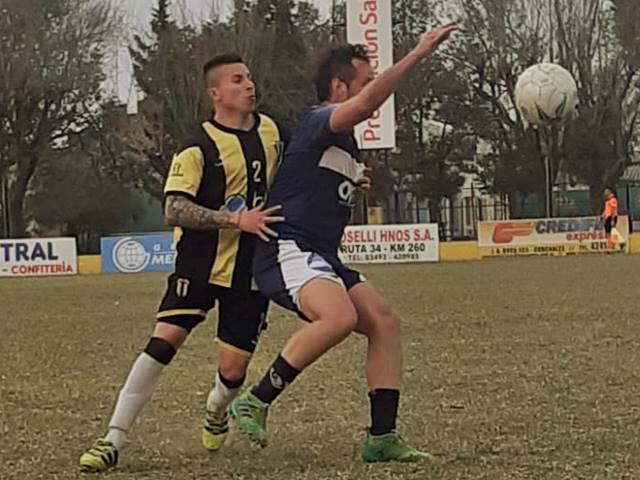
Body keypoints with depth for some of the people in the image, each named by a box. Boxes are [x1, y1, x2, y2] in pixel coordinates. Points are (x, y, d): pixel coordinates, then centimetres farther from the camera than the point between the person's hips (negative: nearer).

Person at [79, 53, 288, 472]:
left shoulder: (273, 131, 5)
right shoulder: (200, 148, -10)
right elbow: (174, 210, -20)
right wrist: (237, 220, -25)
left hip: (253, 267, 3)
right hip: (201, 261, -3)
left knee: (233, 370, -1)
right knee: (165, 339, -18)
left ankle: (216, 410, 37)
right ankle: (114, 439, -10)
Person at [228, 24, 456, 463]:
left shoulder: (346, 143, 21)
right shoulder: (317, 122, -8)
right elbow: (366, 104, -30)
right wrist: (418, 54, -30)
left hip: (323, 258, 10)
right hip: (288, 251, -10)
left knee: (385, 321, -1)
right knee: (340, 316, -32)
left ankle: (382, 438, 1)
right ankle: (255, 402, -20)